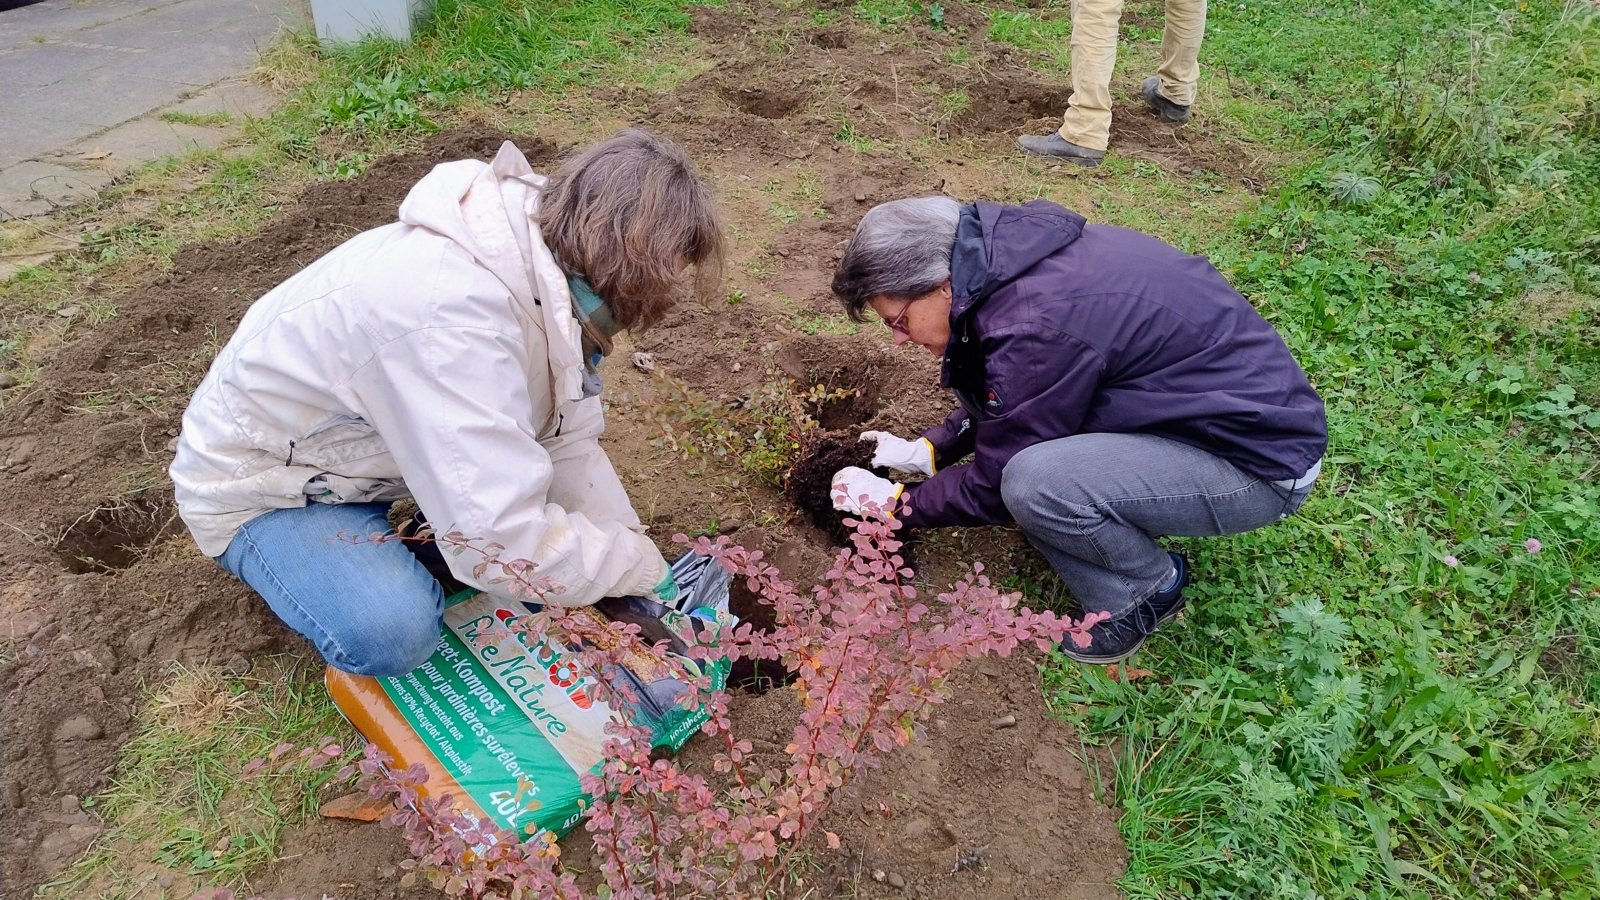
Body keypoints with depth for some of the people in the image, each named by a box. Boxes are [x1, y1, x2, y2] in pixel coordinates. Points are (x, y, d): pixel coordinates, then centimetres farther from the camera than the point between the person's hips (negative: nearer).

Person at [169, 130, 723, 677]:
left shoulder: (544, 258, -13)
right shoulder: (452, 312, -41)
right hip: (256, 482, -7)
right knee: (394, 633, -29)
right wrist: (645, 567, -27)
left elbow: (570, 442, -12)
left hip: (365, 439, 7)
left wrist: (641, 590, -17)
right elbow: (506, 543, -42)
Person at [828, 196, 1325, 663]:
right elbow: (991, 401, 14)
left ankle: (1149, 590, 0)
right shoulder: (1009, 253, -4)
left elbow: (994, 489, -16)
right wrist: (928, 449, 7)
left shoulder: (1036, 328, -30)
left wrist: (895, 501, -2)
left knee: (1034, 483, -31)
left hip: (1265, 458, -9)